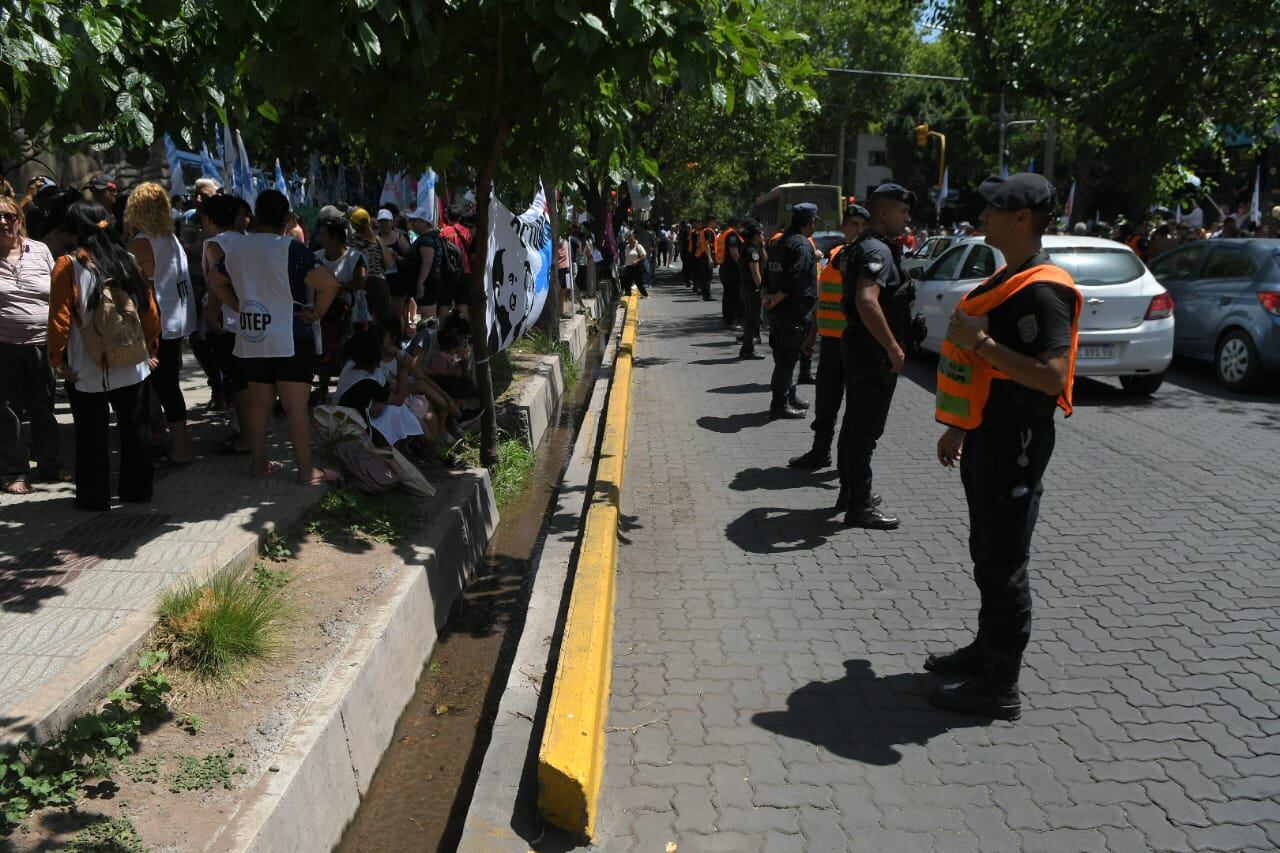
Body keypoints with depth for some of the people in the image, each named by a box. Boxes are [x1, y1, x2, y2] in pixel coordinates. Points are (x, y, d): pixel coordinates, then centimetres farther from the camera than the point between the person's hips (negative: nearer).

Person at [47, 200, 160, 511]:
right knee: (135, 430, 14)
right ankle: (137, 490, 22)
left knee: (91, 437, 8)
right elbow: (150, 310, 2)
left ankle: (95, 497, 16)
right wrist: (151, 350, 13)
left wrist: (58, 359, -2)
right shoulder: (128, 261, 0)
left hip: (86, 369, -3)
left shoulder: (68, 265, -10)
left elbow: (59, 318, -12)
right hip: (132, 366, 3)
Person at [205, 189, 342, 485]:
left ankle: (258, 462, 22)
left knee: (258, 402, 15)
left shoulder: (235, 247, 7)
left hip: (251, 338, 6)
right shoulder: (290, 248, -14)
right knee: (296, 406, -3)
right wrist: (317, 312, -10)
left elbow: (215, 280, 23)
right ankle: (306, 470, 2)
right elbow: (330, 283, -23)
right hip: (290, 339, -6)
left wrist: (239, 306, 18)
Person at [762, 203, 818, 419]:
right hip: (795, 312, -9)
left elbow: (769, 273, 16)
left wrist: (768, 296, 9)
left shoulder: (778, 242, 14)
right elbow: (793, 280, -23)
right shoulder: (803, 245, -16)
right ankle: (780, 405, 2)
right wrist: (775, 300, -14)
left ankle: (789, 397, 29)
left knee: (785, 357, 18)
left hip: (778, 312, 9)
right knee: (787, 359, -3)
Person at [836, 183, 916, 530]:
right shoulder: (877, 250, -18)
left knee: (855, 423, 17)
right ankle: (860, 505, 3)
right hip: (873, 353, -11)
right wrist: (894, 347, -27)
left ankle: (851, 491, 29)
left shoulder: (863, 247, 15)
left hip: (857, 346, 11)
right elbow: (867, 301, -33)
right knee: (866, 429, -4)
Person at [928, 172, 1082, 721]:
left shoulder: (1042, 290, -18)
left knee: (1004, 562, -2)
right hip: (987, 435, 10)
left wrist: (981, 342, -26)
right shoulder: (1006, 280, 15)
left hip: (1015, 441, -10)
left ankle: (1000, 686, 9)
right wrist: (958, 428, 22)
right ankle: (988, 649, 35)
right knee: (987, 553, 20)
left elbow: (1052, 376, -29)